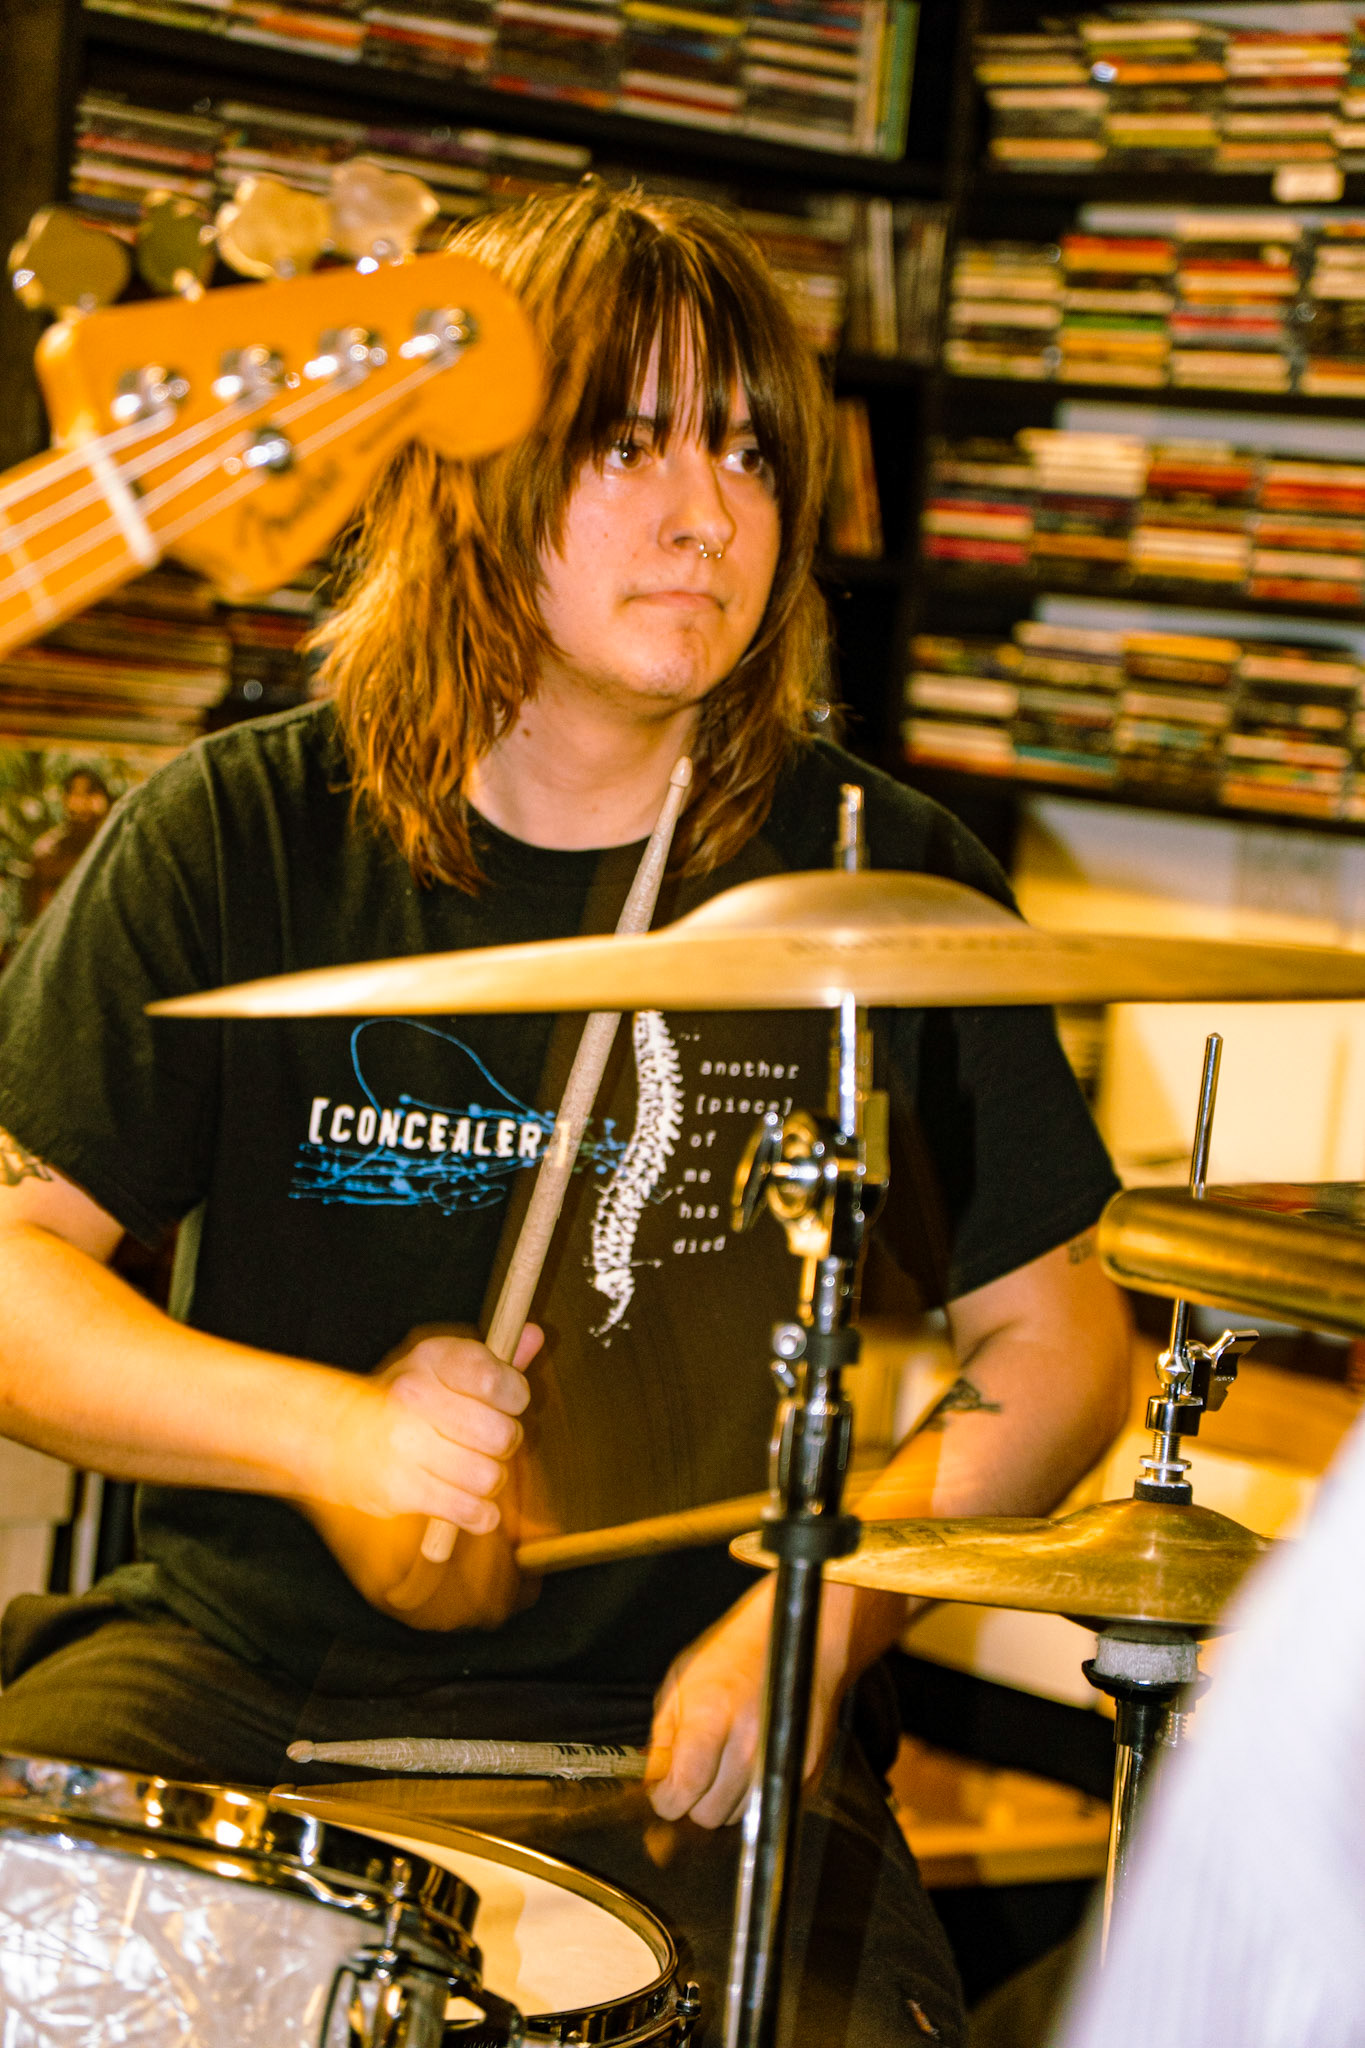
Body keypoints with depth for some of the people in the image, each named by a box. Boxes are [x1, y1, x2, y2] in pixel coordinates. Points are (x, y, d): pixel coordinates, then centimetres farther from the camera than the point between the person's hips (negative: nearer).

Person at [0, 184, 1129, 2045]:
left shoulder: (884, 881, 0)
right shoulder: (240, 842, -1)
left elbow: (1059, 1339, 6)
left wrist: (818, 1612, -9)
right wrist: (325, 1432, -19)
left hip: (664, 1724, 0)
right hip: (244, 1659, 0)